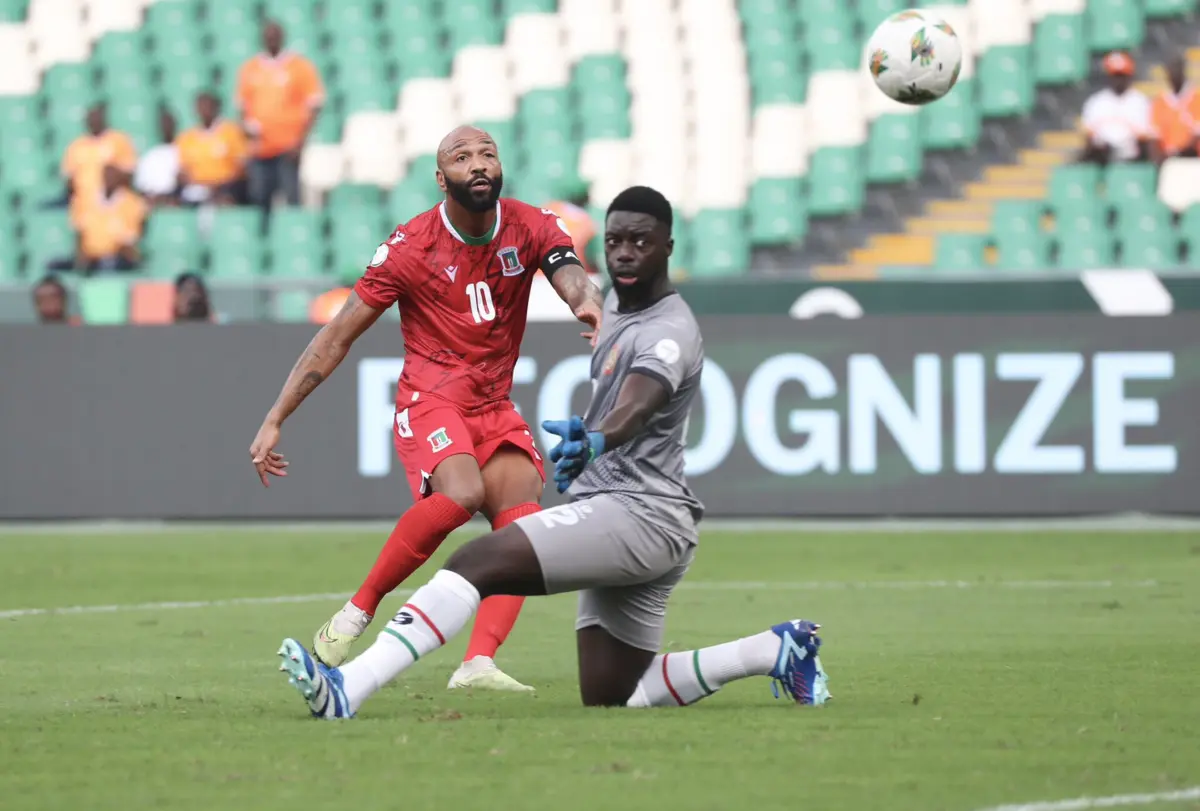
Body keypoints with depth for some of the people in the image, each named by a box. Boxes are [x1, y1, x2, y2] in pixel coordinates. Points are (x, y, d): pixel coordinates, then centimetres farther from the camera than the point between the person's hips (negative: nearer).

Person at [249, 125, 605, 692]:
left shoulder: (530, 229, 0)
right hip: (429, 400, -4)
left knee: (523, 517, -19)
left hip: (495, 406, 4)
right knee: (462, 492, -32)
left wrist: (587, 302, -48)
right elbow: (336, 338, -5)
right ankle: (355, 614, -20)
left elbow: (570, 275, -20)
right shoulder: (411, 246, -9)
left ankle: (478, 663, -28)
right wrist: (274, 421, -6)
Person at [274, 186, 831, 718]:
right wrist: (583, 435, 21)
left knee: (476, 562, -25)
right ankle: (775, 650, 23)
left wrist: (595, 442, -57)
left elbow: (638, 405, -38)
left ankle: (348, 689, -34)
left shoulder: (668, 333, -14)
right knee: (610, 700, 14)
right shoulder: (618, 304, 15)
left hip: (639, 514, -11)